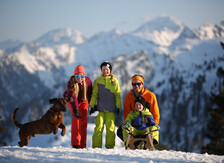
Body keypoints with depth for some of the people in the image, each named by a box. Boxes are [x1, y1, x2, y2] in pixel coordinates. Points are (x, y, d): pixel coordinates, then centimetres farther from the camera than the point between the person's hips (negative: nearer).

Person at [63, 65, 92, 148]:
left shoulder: (88, 81, -20)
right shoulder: (71, 82, -29)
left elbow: (90, 94, -8)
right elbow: (73, 97, -36)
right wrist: (75, 109, -44)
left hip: (83, 101, 3)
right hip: (71, 100, -3)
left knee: (83, 119, -7)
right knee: (76, 117, -21)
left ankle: (82, 144, -2)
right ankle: (75, 143, -23)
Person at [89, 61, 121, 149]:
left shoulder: (115, 81, 7)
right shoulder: (97, 81, 9)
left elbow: (117, 95, 8)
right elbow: (94, 94, 11)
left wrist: (118, 107, 2)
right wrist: (92, 106, 4)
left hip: (111, 110, 0)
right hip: (100, 109, 0)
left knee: (110, 128, 0)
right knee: (99, 128, -4)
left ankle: (110, 146, 7)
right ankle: (96, 146, 0)